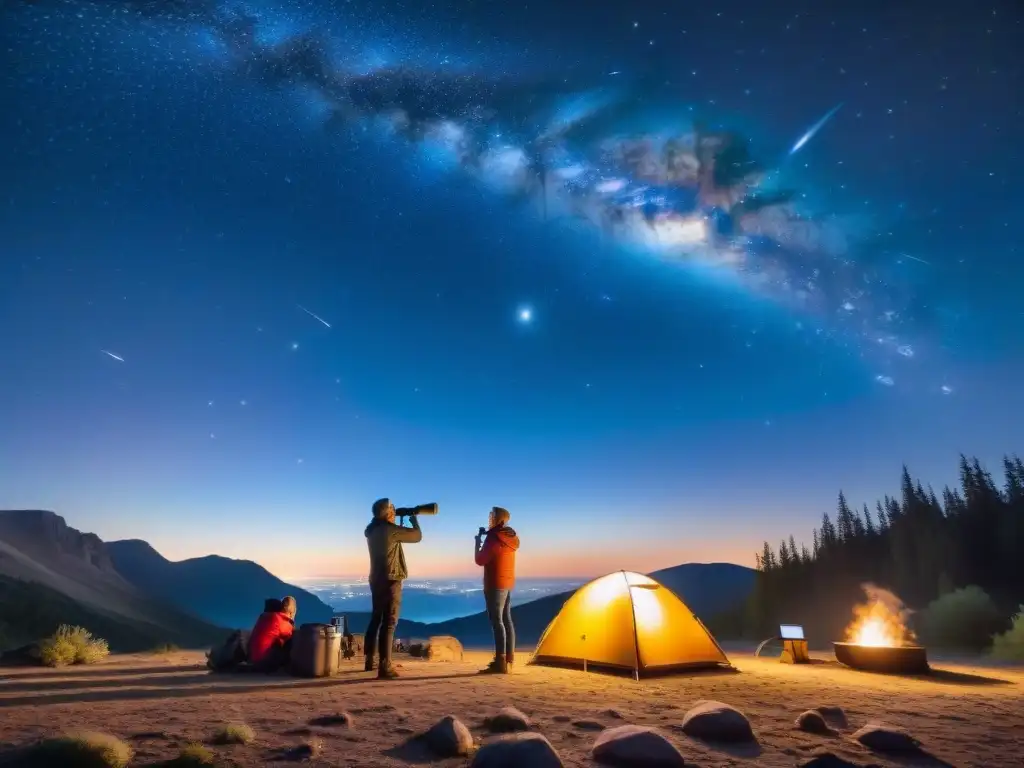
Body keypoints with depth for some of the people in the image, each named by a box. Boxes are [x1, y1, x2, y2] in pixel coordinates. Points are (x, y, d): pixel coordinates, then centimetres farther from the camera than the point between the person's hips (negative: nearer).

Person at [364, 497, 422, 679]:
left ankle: (370, 661, 28)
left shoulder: (372, 530, 6)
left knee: (376, 619, 19)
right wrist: (414, 520, 9)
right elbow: (417, 536, -8)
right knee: (389, 623, -7)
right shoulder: (391, 530, -17)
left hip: (376, 579, 9)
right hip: (390, 580, -8)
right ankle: (384, 667, -9)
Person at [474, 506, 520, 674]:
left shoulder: (493, 537, -16)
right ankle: (509, 660, 15)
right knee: (506, 619, 11)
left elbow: (480, 560, -12)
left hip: (495, 584, -9)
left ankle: (500, 662, -9)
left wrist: (478, 541, 1)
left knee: (497, 621, -8)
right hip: (508, 583, 9)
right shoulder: (510, 537, 11)